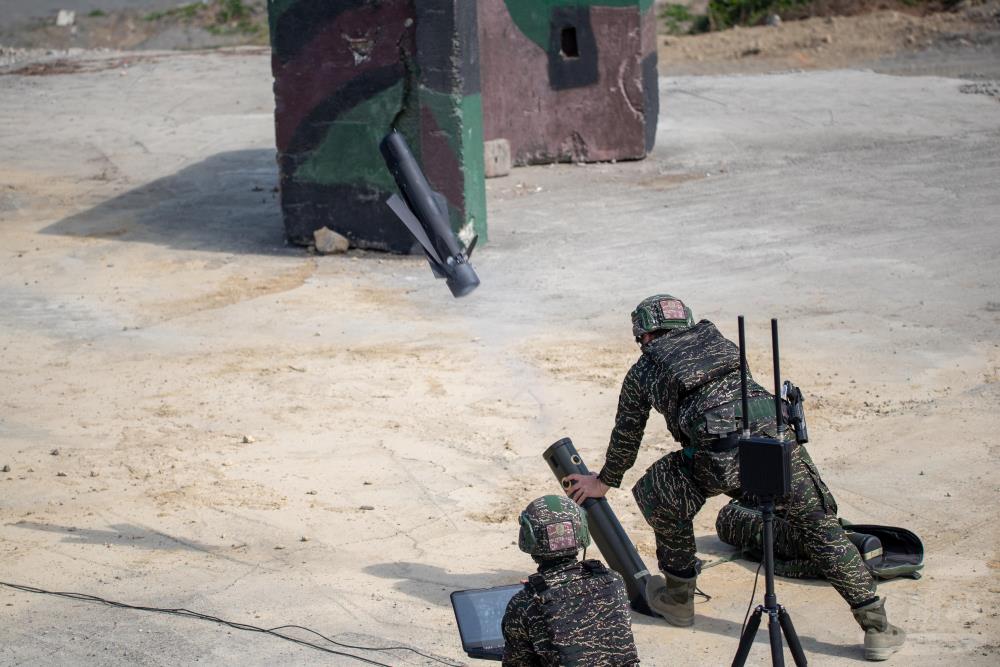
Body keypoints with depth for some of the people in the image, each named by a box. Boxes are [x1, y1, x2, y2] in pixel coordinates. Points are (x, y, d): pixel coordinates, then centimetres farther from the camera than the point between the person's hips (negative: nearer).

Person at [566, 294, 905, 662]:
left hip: (721, 453, -3)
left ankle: (678, 597, 33)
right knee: (821, 527, 12)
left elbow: (626, 437, 34)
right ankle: (875, 626, 8)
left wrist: (603, 482, 51)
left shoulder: (642, 372, 23)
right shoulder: (716, 339, 31)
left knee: (659, 493, 24)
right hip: (775, 430, 3)